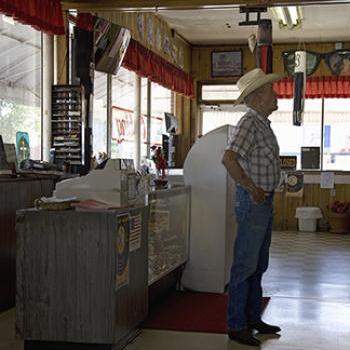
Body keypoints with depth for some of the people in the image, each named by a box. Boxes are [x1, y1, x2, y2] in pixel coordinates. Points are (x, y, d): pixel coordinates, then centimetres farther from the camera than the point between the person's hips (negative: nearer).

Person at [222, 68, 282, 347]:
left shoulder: (263, 124, 15)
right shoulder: (249, 123, -15)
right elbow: (229, 159, -28)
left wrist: (266, 192, 15)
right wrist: (252, 188, -21)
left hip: (264, 202, 10)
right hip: (253, 201, -10)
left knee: (259, 265, 16)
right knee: (245, 266, -3)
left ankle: (253, 318, 27)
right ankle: (236, 326, 5)